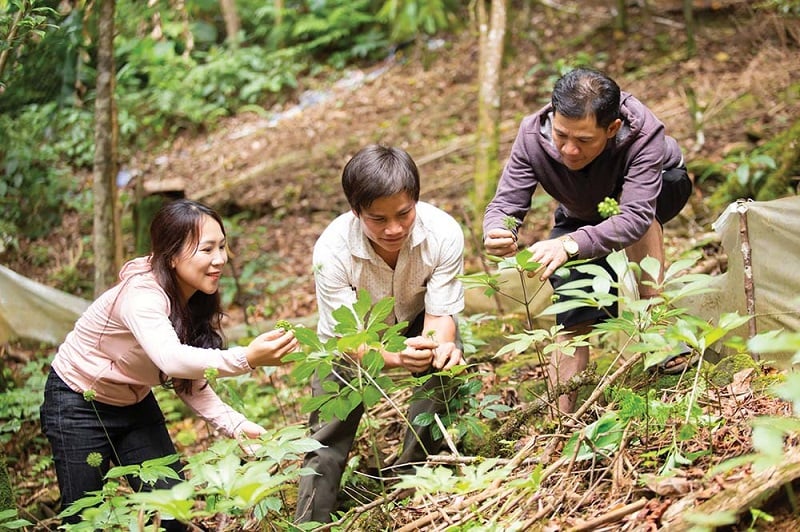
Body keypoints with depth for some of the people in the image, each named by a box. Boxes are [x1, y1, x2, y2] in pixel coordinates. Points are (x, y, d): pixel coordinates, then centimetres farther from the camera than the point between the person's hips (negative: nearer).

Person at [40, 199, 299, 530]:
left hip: (133, 403, 7)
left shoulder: (196, 301, -7)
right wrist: (246, 359, -63)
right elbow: (171, 359, -50)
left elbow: (188, 381, -3)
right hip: (78, 403, -7)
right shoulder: (141, 295, -32)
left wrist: (235, 425, -18)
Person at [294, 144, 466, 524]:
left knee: (449, 368, -26)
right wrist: (397, 357, -54)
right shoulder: (332, 250, -36)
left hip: (415, 323, 1)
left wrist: (441, 346, -49)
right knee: (330, 431, -7)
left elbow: (440, 315, -25)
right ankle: (310, 522, 13)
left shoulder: (443, 233, -34)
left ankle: (411, 472, -5)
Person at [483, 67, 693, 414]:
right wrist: (497, 233, -59)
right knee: (573, 318, -12)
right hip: (581, 215, 2)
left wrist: (569, 245, -67)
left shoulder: (642, 133, -42)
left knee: (628, 198, -36)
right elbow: (505, 202, -34)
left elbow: (636, 216, -51)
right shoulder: (533, 135, -33)